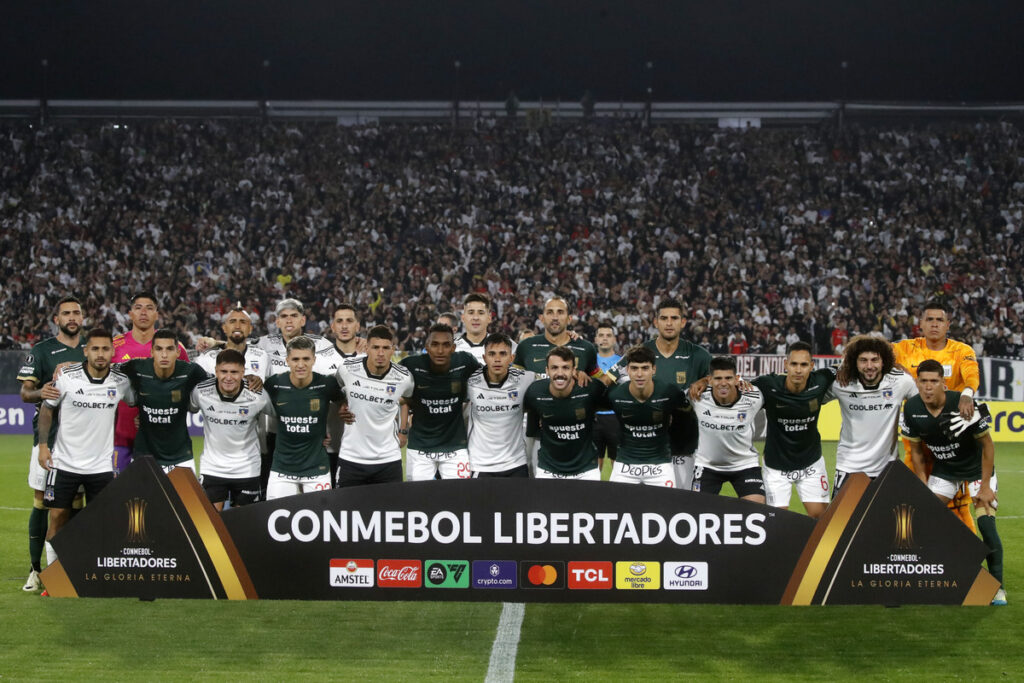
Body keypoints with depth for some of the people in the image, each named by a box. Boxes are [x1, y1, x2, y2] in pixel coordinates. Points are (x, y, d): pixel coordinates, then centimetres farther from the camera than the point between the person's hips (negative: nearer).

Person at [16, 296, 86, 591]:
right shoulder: (41, 351, 1)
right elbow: (25, 392, -3)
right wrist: (39, 393, -24)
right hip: (49, 435, -3)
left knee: (75, 502, 5)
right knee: (41, 502, -2)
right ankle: (35, 569, 6)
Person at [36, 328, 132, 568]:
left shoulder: (121, 381, -5)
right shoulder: (66, 376, -9)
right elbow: (47, 408, 3)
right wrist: (43, 445, -1)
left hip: (101, 465, 1)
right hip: (64, 462, -1)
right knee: (57, 517, 2)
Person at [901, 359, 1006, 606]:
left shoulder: (963, 405, -29)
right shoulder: (912, 408, -16)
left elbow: (987, 445, -17)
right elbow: (916, 450, -1)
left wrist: (985, 486, -16)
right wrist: (924, 487, -3)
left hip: (977, 468, -4)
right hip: (943, 470, 4)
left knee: (986, 524, -15)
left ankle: (998, 587, -1)